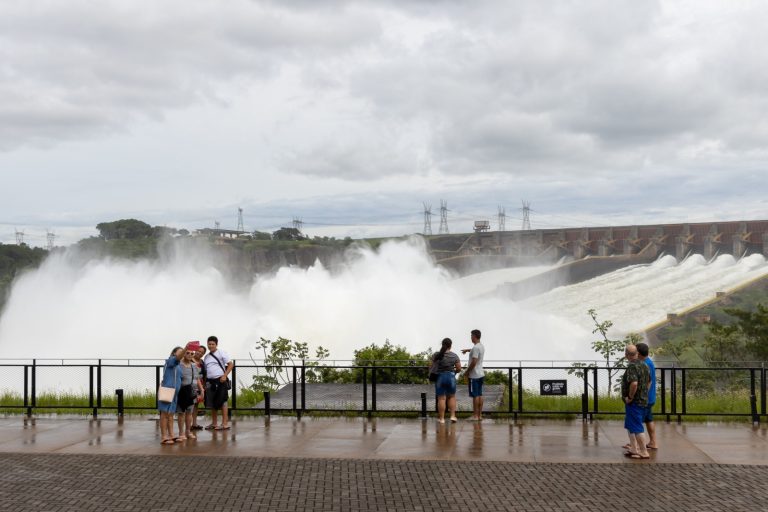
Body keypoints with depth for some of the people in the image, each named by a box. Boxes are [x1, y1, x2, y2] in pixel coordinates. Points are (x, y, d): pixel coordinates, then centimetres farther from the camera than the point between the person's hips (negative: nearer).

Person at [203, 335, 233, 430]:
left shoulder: (221, 353, -2)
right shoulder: (206, 357, 15)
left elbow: (231, 364, -7)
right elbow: (205, 371, 18)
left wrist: (225, 376, -15)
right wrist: (204, 383, 8)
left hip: (220, 380, -6)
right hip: (210, 381, 6)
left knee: (222, 401, -6)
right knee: (212, 402, 9)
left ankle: (225, 423, -4)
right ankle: (214, 423, 18)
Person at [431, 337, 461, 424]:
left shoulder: (435, 355, -7)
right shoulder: (454, 356, -7)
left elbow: (432, 366, 4)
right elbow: (459, 369, -3)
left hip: (439, 377, 0)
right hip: (451, 377, 0)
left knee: (441, 398, 4)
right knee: (452, 397, 16)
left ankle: (441, 418, 6)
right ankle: (453, 416, 9)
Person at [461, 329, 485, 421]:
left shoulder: (475, 347, -18)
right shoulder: (482, 346, 11)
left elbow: (474, 362, -23)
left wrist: (467, 371, -11)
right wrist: (468, 350, 44)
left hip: (474, 375, -9)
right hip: (481, 374, 9)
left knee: (475, 395, -6)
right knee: (480, 395, 10)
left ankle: (475, 416, -4)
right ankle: (480, 415, 12)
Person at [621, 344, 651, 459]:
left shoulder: (632, 367, -20)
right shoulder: (644, 365, 9)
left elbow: (634, 384, -34)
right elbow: (648, 381, 22)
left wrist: (630, 397, -21)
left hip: (634, 402, -9)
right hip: (643, 400, 9)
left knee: (636, 428, -3)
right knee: (630, 426, 19)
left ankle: (644, 452, 0)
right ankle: (633, 449, 21)